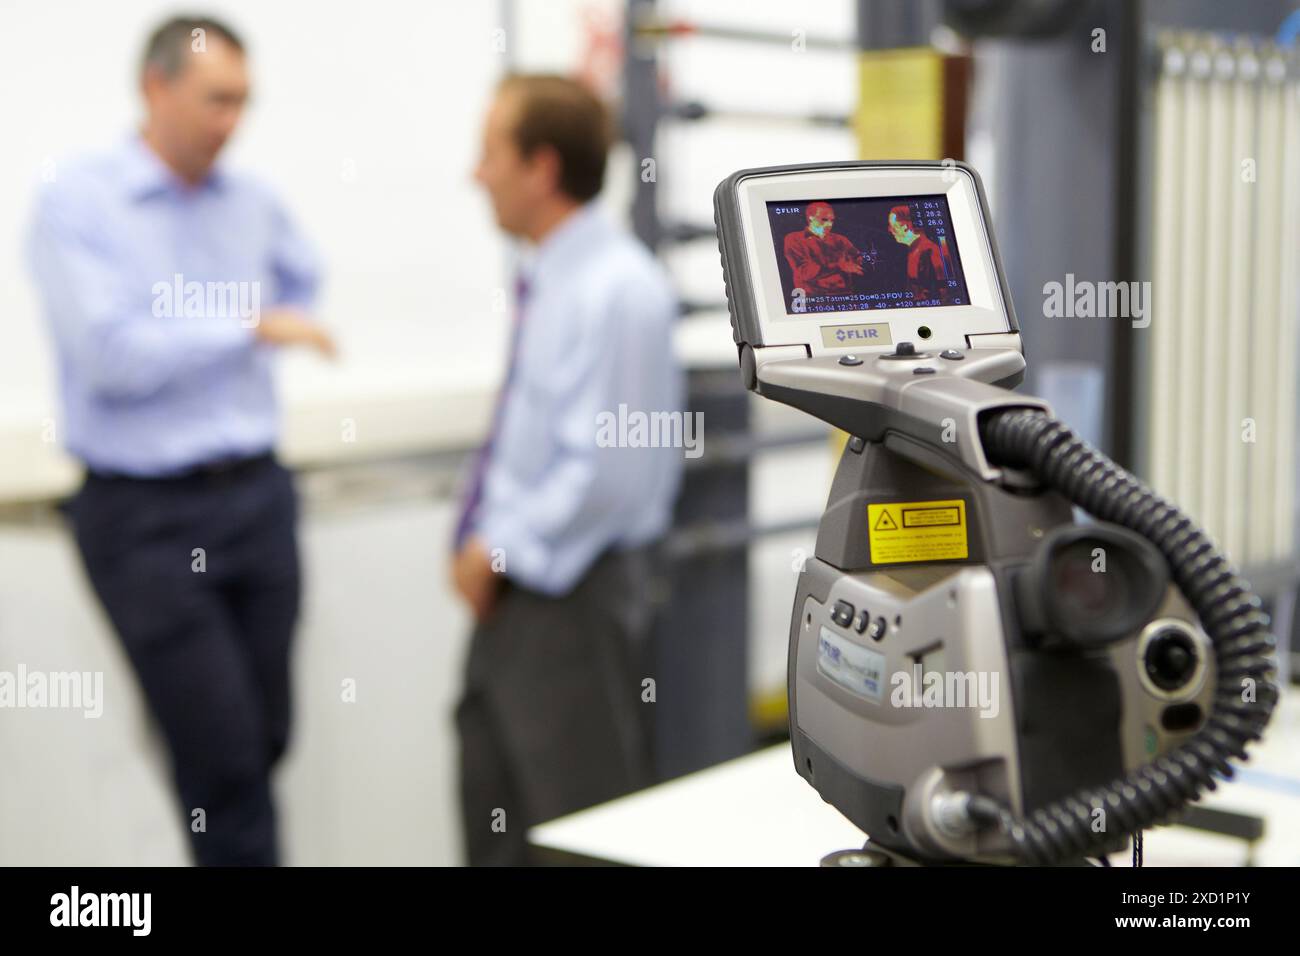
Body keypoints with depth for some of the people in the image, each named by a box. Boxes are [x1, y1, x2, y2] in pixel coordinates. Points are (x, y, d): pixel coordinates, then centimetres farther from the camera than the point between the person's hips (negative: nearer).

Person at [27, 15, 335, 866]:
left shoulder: (251, 201, 8)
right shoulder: (79, 203, -8)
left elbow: (303, 281, 27)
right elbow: (110, 351, -18)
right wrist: (252, 327, -11)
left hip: (259, 498, 5)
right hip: (146, 515, -5)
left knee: (264, 741, 10)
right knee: (222, 754, -5)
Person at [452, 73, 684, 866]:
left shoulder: (618, 289, -18)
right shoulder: (550, 281, 10)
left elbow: (602, 474, -22)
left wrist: (501, 556, -15)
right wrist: (481, 543, 8)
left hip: (572, 597, -9)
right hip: (510, 590, 9)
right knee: (495, 821, 16)